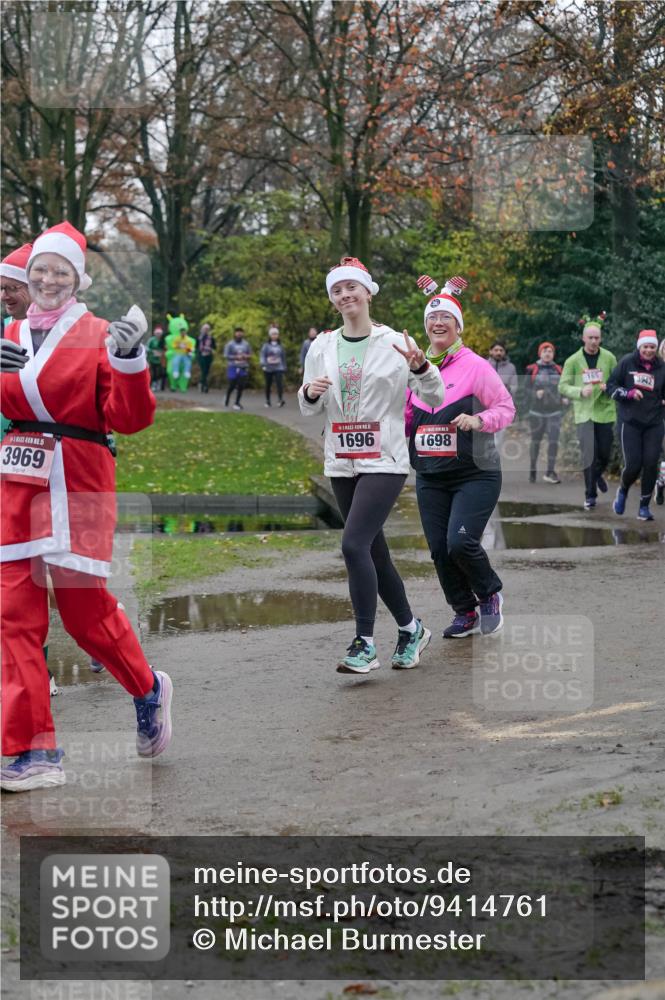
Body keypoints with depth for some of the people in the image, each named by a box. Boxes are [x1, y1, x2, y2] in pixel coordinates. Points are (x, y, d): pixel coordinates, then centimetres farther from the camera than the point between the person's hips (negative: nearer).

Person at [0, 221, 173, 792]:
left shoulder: (99, 336, -2)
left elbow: (129, 418, -7)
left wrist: (128, 359, -23)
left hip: (78, 486, -5)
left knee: (84, 609, -1)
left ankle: (148, 690, 30)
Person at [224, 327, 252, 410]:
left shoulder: (246, 344, 8)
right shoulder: (230, 344, -3)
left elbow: (250, 354, 14)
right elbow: (226, 355, -5)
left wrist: (246, 356, -9)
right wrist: (236, 357, -16)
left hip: (244, 368, 3)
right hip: (233, 367, -3)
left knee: (241, 386, -1)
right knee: (232, 385, -3)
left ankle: (237, 403, 8)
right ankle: (227, 398, 25)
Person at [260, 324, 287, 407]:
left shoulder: (280, 346, 8)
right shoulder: (266, 345, -1)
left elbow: (283, 356, 14)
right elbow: (262, 356, -8)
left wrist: (284, 367, 13)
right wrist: (263, 364, -23)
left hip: (278, 368, 1)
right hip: (268, 369, -1)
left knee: (279, 383, -18)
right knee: (268, 385, 10)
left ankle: (280, 399, -28)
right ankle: (268, 400, 23)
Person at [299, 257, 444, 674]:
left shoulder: (396, 343, -4)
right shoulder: (322, 347, 7)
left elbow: (437, 398, -1)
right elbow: (310, 409, 16)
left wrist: (420, 367, -20)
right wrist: (310, 392, -7)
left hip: (385, 462, -5)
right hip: (342, 464, 5)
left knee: (354, 544, -20)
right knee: (374, 552, 11)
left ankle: (365, 644, -15)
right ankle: (411, 628, 29)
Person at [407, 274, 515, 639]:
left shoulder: (476, 366, -6)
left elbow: (507, 408, -5)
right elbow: (406, 419, 18)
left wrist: (479, 420, -22)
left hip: (475, 475, -5)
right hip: (430, 478, 5)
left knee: (460, 542, -19)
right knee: (439, 550, 4)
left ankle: (490, 595, 9)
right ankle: (465, 613, 24)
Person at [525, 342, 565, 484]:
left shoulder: (558, 370, 9)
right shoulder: (532, 370, 0)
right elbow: (526, 388, 0)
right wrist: (535, 394, -19)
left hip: (554, 410, 1)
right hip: (536, 410, -1)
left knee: (554, 440, -11)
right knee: (535, 441, 8)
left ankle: (550, 472, -9)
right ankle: (532, 471, 21)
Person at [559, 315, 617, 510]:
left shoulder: (609, 358, 2)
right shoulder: (573, 361, -1)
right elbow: (563, 387, 0)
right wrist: (580, 391, -18)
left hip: (605, 411, 2)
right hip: (583, 413, -2)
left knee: (605, 453, 8)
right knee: (588, 455, -7)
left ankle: (598, 475, 41)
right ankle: (590, 495, 2)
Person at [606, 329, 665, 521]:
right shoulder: (627, 362, -3)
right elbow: (611, 386, 0)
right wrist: (629, 393, -15)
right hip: (630, 422, -2)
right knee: (633, 464, -8)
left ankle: (644, 507, 9)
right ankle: (623, 491, 26)